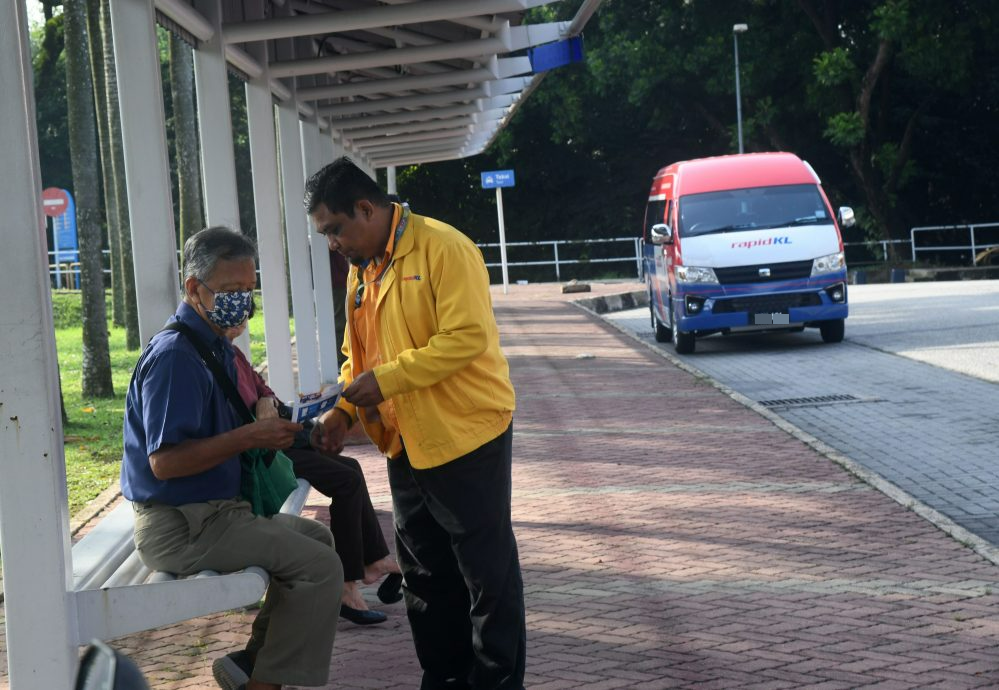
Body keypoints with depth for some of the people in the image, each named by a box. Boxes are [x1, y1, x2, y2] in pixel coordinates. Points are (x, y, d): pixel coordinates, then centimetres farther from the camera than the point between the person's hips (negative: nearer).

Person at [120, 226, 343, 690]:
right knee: (321, 566, -17)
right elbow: (164, 461, -27)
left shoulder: (215, 347, 12)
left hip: (212, 510, 11)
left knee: (316, 537, 23)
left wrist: (267, 428, 4)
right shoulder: (176, 355, -20)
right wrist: (248, 437, -28)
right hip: (180, 527, -11)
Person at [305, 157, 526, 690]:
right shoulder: (362, 269, 11)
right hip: (406, 444, 9)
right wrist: (343, 410, 1)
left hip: (467, 435, -8)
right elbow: (359, 354, 17)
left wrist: (387, 379, -24)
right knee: (425, 572, 15)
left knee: (487, 569, 1)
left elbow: (468, 336, -24)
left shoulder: (443, 249, -16)